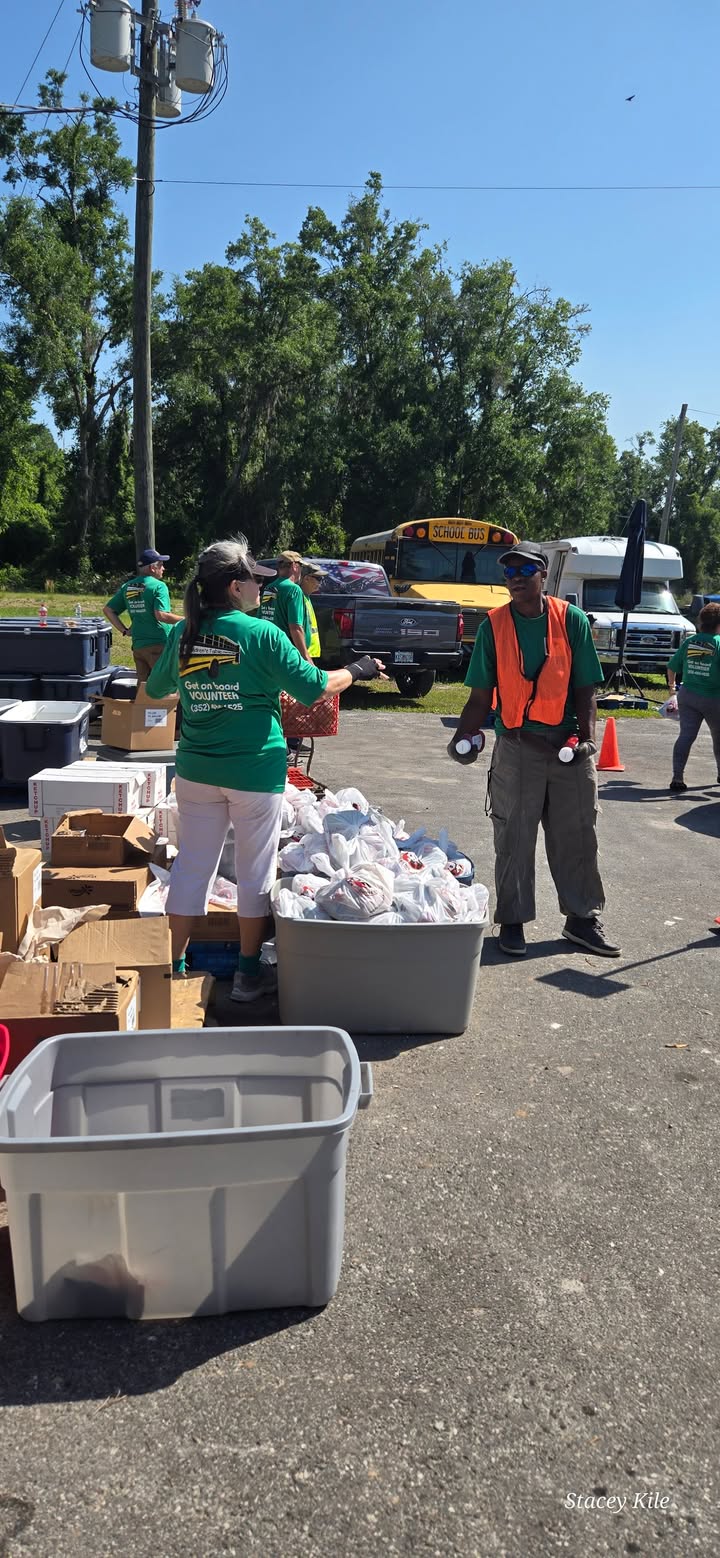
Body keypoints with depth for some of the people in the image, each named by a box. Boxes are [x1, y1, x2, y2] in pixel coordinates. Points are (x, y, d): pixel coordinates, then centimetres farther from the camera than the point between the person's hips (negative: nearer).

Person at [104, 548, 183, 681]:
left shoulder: (127, 587, 11)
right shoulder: (158, 586, -10)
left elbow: (108, 610, 13)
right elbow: (161, 615, -21)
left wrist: (124, 631, 12)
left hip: (138, 646, 7)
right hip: (158, 645, -7)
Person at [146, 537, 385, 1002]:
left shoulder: (182, 634, 1)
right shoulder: (262, 634, -13)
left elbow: (156, 689, 16)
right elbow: (313, 687, -9)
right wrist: (357, 671, 7)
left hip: (197, 771, 4)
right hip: (255, 772, -4)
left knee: (192, 864, 13)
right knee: (255, 871, 10)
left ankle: (175, 966, 19)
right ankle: (249, 972, 20)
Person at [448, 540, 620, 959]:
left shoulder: (572, 620, 0)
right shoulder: (494, 626, 0)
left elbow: (585, 689, 2)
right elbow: (481, 697, 1)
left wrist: (587, 735, -11)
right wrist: (463, 737, -13)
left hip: (570, 747, 1)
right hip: (517, 748, -1)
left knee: (577, 837, 9)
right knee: (514, 840, 5)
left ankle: (583, 917, 25)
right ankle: (513, 921, 19)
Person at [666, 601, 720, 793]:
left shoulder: (689, 642, 3)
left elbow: (672, 667, 10)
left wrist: (672, 684, 27)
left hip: (687, 695, 3)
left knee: (686, 735, -1)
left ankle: (677, 777, -14)